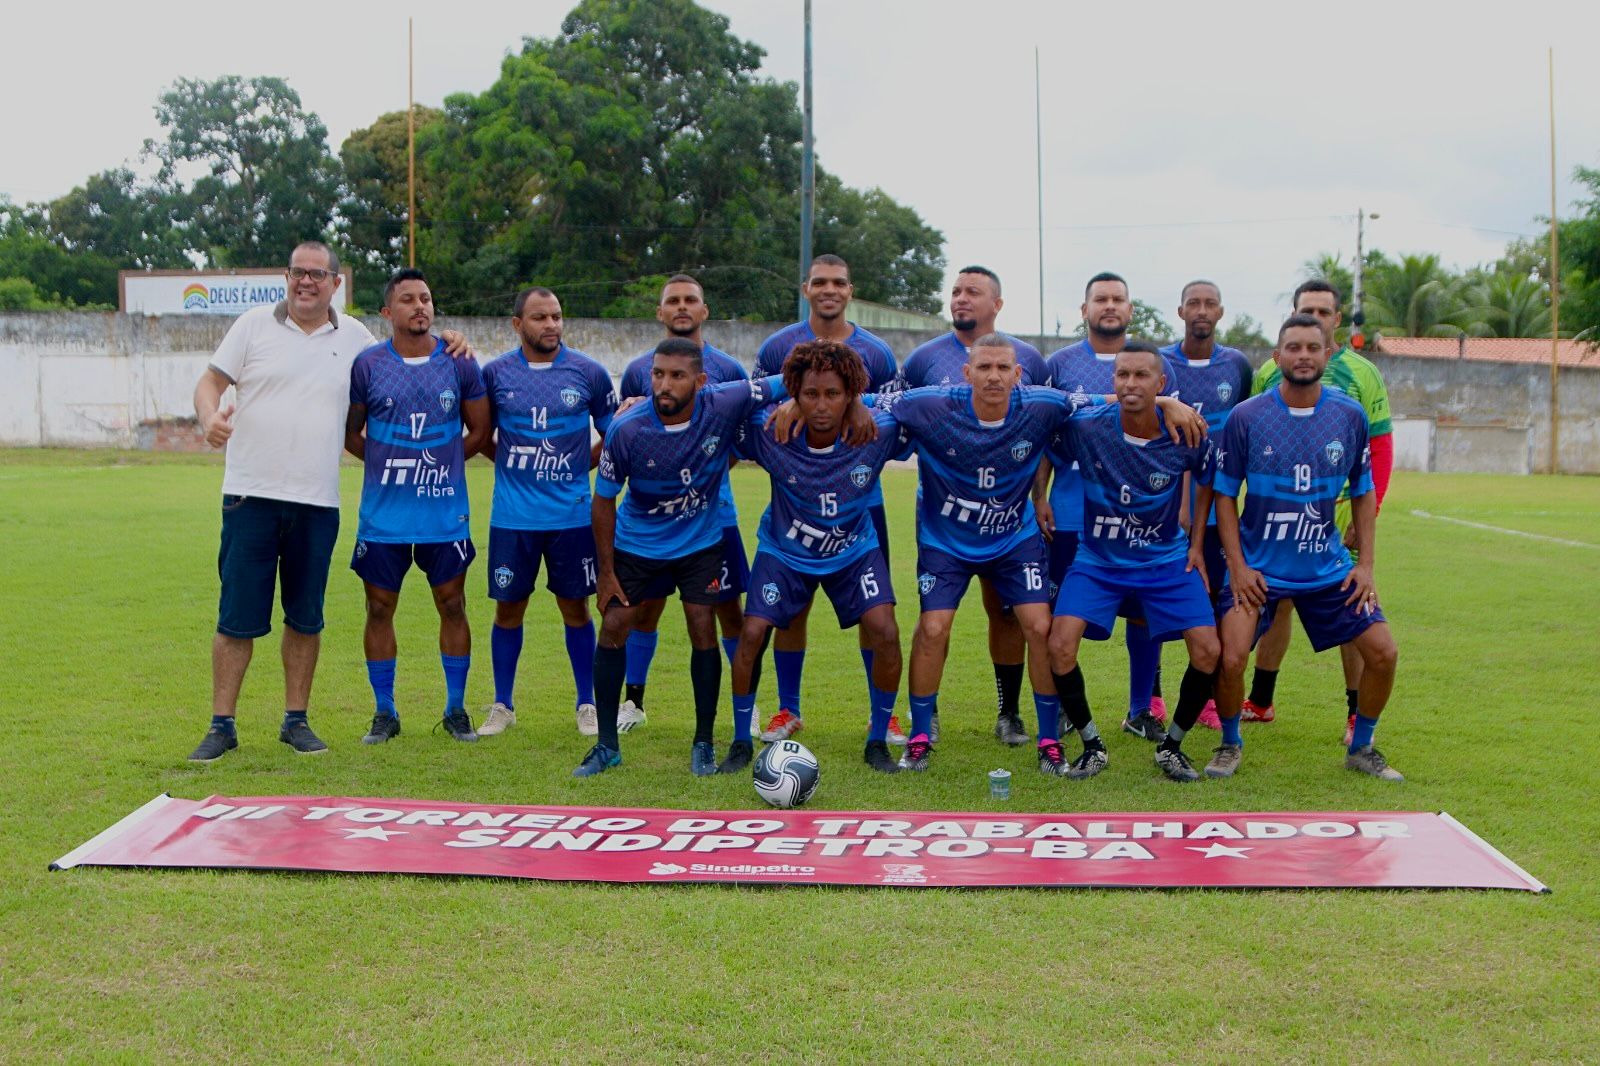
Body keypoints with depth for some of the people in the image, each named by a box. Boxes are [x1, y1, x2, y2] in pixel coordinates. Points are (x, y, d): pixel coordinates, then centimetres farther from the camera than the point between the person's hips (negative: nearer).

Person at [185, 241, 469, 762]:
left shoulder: (354, 335, 10)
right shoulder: (255, 324, 4)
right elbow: (210, 381, 4)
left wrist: (442, 342, 8)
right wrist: (210, 416, -18)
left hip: (318, 503, 2)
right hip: (251, 497, -2)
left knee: (306, 618, 9)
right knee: (237, 617, -1)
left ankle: (296, 719, 21)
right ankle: (222, 725, 7)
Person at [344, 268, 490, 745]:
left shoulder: (460, 364, 2)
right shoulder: (366, 365, 0)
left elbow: (480, 429, 9)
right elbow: (349, 432, 8)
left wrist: (441, 461, 4)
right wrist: (388, 463, 1)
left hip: (446, 513, 0)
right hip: (383, 514, 0)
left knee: (452, 606, 5)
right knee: (379, 608, 5)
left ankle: (456, 709, 18)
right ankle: (384, 712, 18)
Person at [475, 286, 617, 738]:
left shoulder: (589, 372, 0)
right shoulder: (495, 373, 2)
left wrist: (578, 466, 4)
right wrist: (510, 462, 3)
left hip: (572, 514, 0)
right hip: (512, 515, 0)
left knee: (575, 606, 6)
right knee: (508, 607, 6)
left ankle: (587, 705, 18)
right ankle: (502, 705, 20)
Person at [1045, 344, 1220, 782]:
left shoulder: (1187, 434, -14)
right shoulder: (1086, 429, -18)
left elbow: (1207, 481, 6)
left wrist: (1196, 545, 9)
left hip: (1167, 559, 1)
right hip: (1097, 561, -1)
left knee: (1208, 651, -12)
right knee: (1060, 646, -18)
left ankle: (1171, 746, 14)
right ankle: (1092, 746, 5)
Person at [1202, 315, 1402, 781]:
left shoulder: (1350, 415, -2)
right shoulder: (1245, 417, -9)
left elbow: (1363, 493, 9)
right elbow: (1224, 494, -2)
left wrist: (1365, 564, 2)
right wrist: (1237, 565, -9)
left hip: (1328, 566, 3)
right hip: (1257, 567, -3)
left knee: (1383, 651, -1)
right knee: (1230, 658, -17)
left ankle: (1361, 747, 22)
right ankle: (1230, 745, 11)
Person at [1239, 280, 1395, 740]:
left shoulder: (1361, 373, 0)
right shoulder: (1269, 372, 7)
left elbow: (1380, 448, -1)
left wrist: (1368, 510, -10)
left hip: (1340, 511, -3)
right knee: (1275, 604, 11)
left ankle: (1357, 715, 8)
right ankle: (1261, 701, 24)